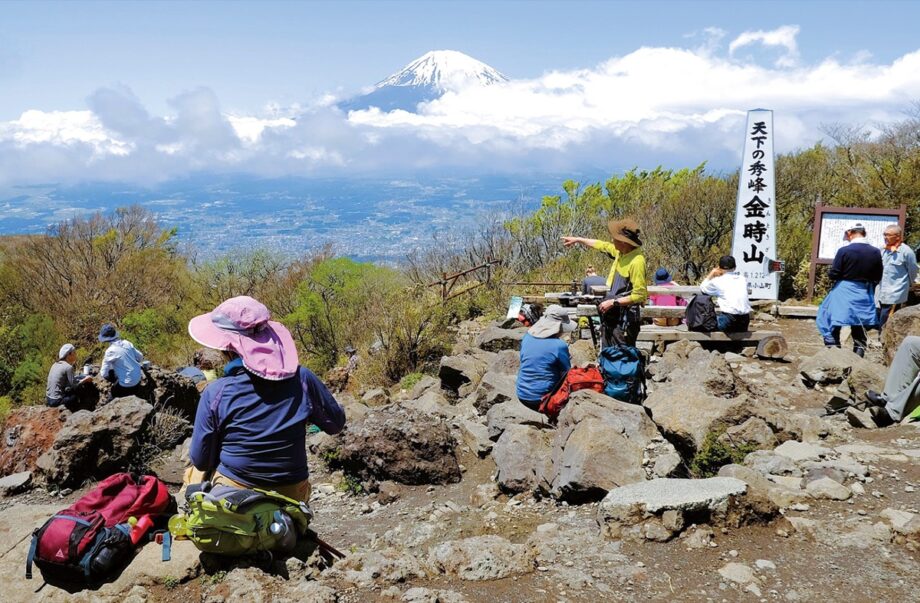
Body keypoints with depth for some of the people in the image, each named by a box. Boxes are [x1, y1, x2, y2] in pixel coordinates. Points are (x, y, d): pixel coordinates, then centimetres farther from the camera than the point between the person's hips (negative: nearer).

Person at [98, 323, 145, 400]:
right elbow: (140, 358, 9)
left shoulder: (110, 351, -16)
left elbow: (104, 374, -12)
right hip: (138, 381, 5)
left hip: (126, 386, -5)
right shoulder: (127, 343, -1)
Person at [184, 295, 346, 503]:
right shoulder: (302, 379, -12)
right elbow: (336, 423, 2)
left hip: (231, 494, -2)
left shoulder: (215, 393, -15)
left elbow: (201, 460, -6)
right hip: (292, 496, 2)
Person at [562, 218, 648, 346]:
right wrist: (578, 239, 34)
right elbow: (601, 245, 24)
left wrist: (613, 302, -19)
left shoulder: (636, 261, -21)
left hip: (624, 321, -10)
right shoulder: (621, 252, 5)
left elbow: (639, 295, -23)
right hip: (611, 317, 10)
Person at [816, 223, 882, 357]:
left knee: (831, 326, 9)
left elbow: (833, 274, -12)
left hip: (843, 293, -4)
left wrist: (830, 272, 9)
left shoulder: (844, 251, -15)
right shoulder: (876, 253, -2)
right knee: (859, 331, 14)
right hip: (864, 295, 4)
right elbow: (877, 278, 5)